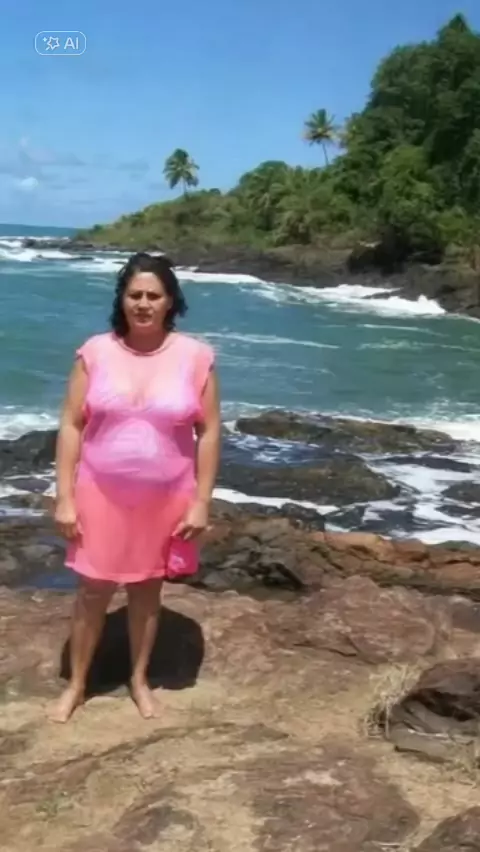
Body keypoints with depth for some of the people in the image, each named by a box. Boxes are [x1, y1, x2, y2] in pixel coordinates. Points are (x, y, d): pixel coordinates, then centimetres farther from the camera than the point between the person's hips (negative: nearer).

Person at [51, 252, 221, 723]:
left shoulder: (195, 356, -8)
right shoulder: (95, 352, -8)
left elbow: (208, 433, -4)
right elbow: (71, 426, -5)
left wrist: (201, 502, -6)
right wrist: (64, 498, -8)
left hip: (165, 500, 0)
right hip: (101, 495, 0)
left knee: (147, 588, 16)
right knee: (93, 590, 11)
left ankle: (139, 679, 36)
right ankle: (76, 684, 31)